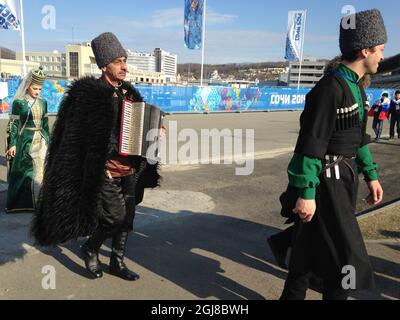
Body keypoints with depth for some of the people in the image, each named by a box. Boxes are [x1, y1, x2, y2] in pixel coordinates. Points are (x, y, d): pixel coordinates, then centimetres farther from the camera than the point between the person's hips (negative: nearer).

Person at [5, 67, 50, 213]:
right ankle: (22, 202, 14)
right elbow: (13, 124, -6)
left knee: (41, 170, 5)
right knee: (25, 171, 2)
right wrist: (12, 144, -10)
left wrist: (48, 140, 14)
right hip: (26, 141, -4)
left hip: (41, 141, 4)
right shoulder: (19, 102, -6)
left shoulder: (42, 103, 7)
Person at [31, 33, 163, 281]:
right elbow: (75, 137, -13)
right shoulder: (88, 93, -10)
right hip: (105, 170, -6)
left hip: (130, 169, 6)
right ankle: (90, 250, 24)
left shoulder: (129, 93, 10)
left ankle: (118, 262, 31)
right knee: (115, 215, -6)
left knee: (126, 217, 12)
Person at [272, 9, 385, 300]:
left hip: (343, 179, 9)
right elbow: (311, 145, -22)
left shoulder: (355, 87, 12)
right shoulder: (330, 88, -19)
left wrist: (371, 175, 18)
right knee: (347, 258, -1)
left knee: (312, 247, 19)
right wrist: (306, 193, -22)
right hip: (326, 182, -9)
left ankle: (293, 295, 36)